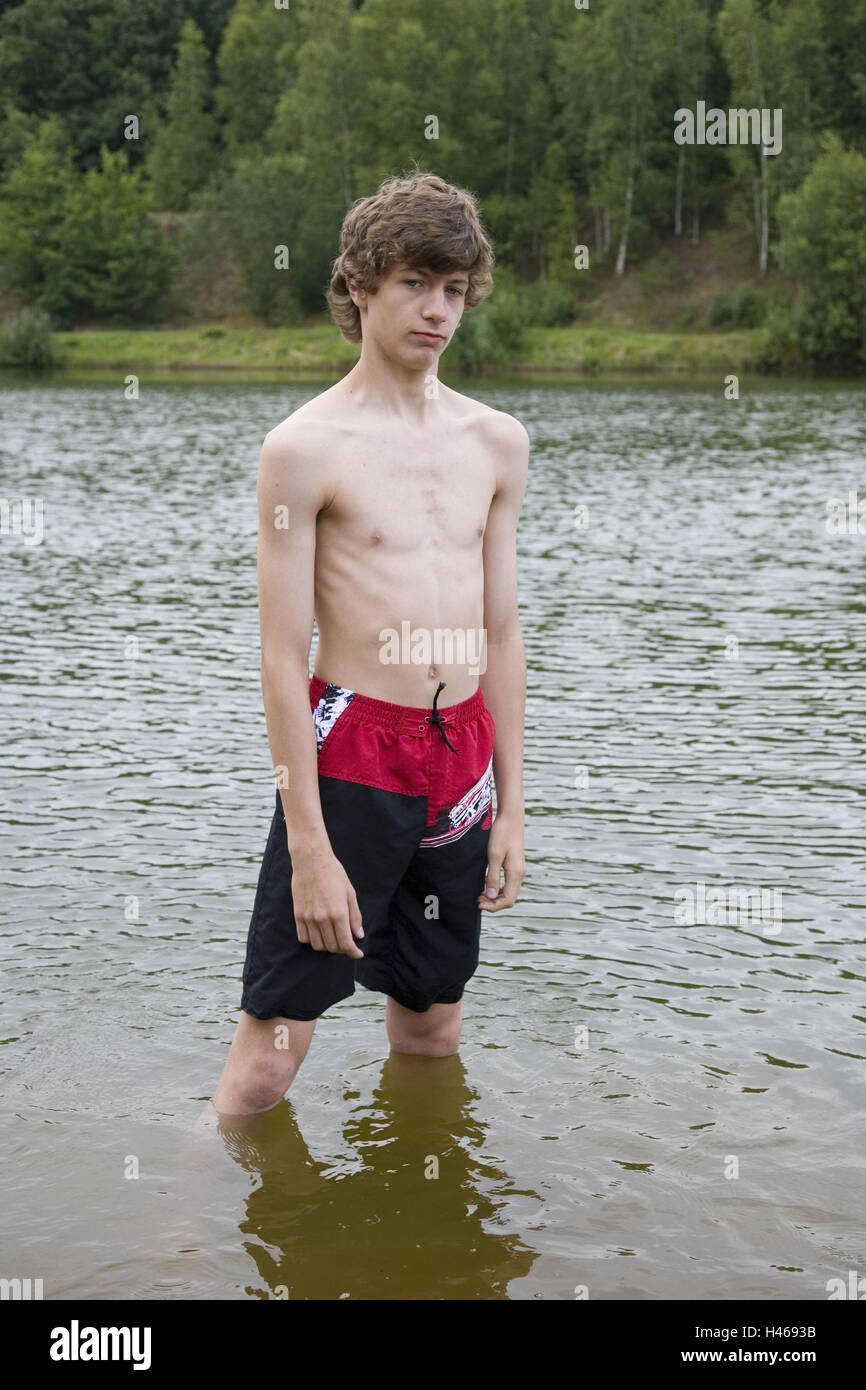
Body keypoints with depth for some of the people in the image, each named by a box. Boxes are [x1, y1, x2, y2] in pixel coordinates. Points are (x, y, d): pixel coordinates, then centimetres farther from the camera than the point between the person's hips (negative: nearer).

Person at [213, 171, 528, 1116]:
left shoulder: (497, 442, 8)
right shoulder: (306, 447, -8)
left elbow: (500, 631, 12)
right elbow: (283, 656, -10)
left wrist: (510, 803, 10)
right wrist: (310, 845, -14)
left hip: (462, 757, 5)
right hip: (350, 754, -5)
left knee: (433, 1026, 18)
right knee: (266, 1058, -3)